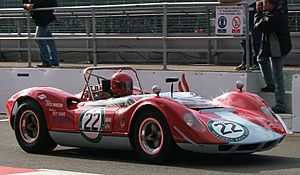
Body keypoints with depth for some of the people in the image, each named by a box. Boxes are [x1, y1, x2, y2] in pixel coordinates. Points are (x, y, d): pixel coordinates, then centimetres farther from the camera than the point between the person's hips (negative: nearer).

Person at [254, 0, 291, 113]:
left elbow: (257, 26, -13)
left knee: (277, 77, -6)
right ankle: (270, 85, 36)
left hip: (277, 49, -10)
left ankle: (280, 106, -3)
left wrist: (259, 12, -5)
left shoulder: (270, 19, -30)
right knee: (262, 59, 32)